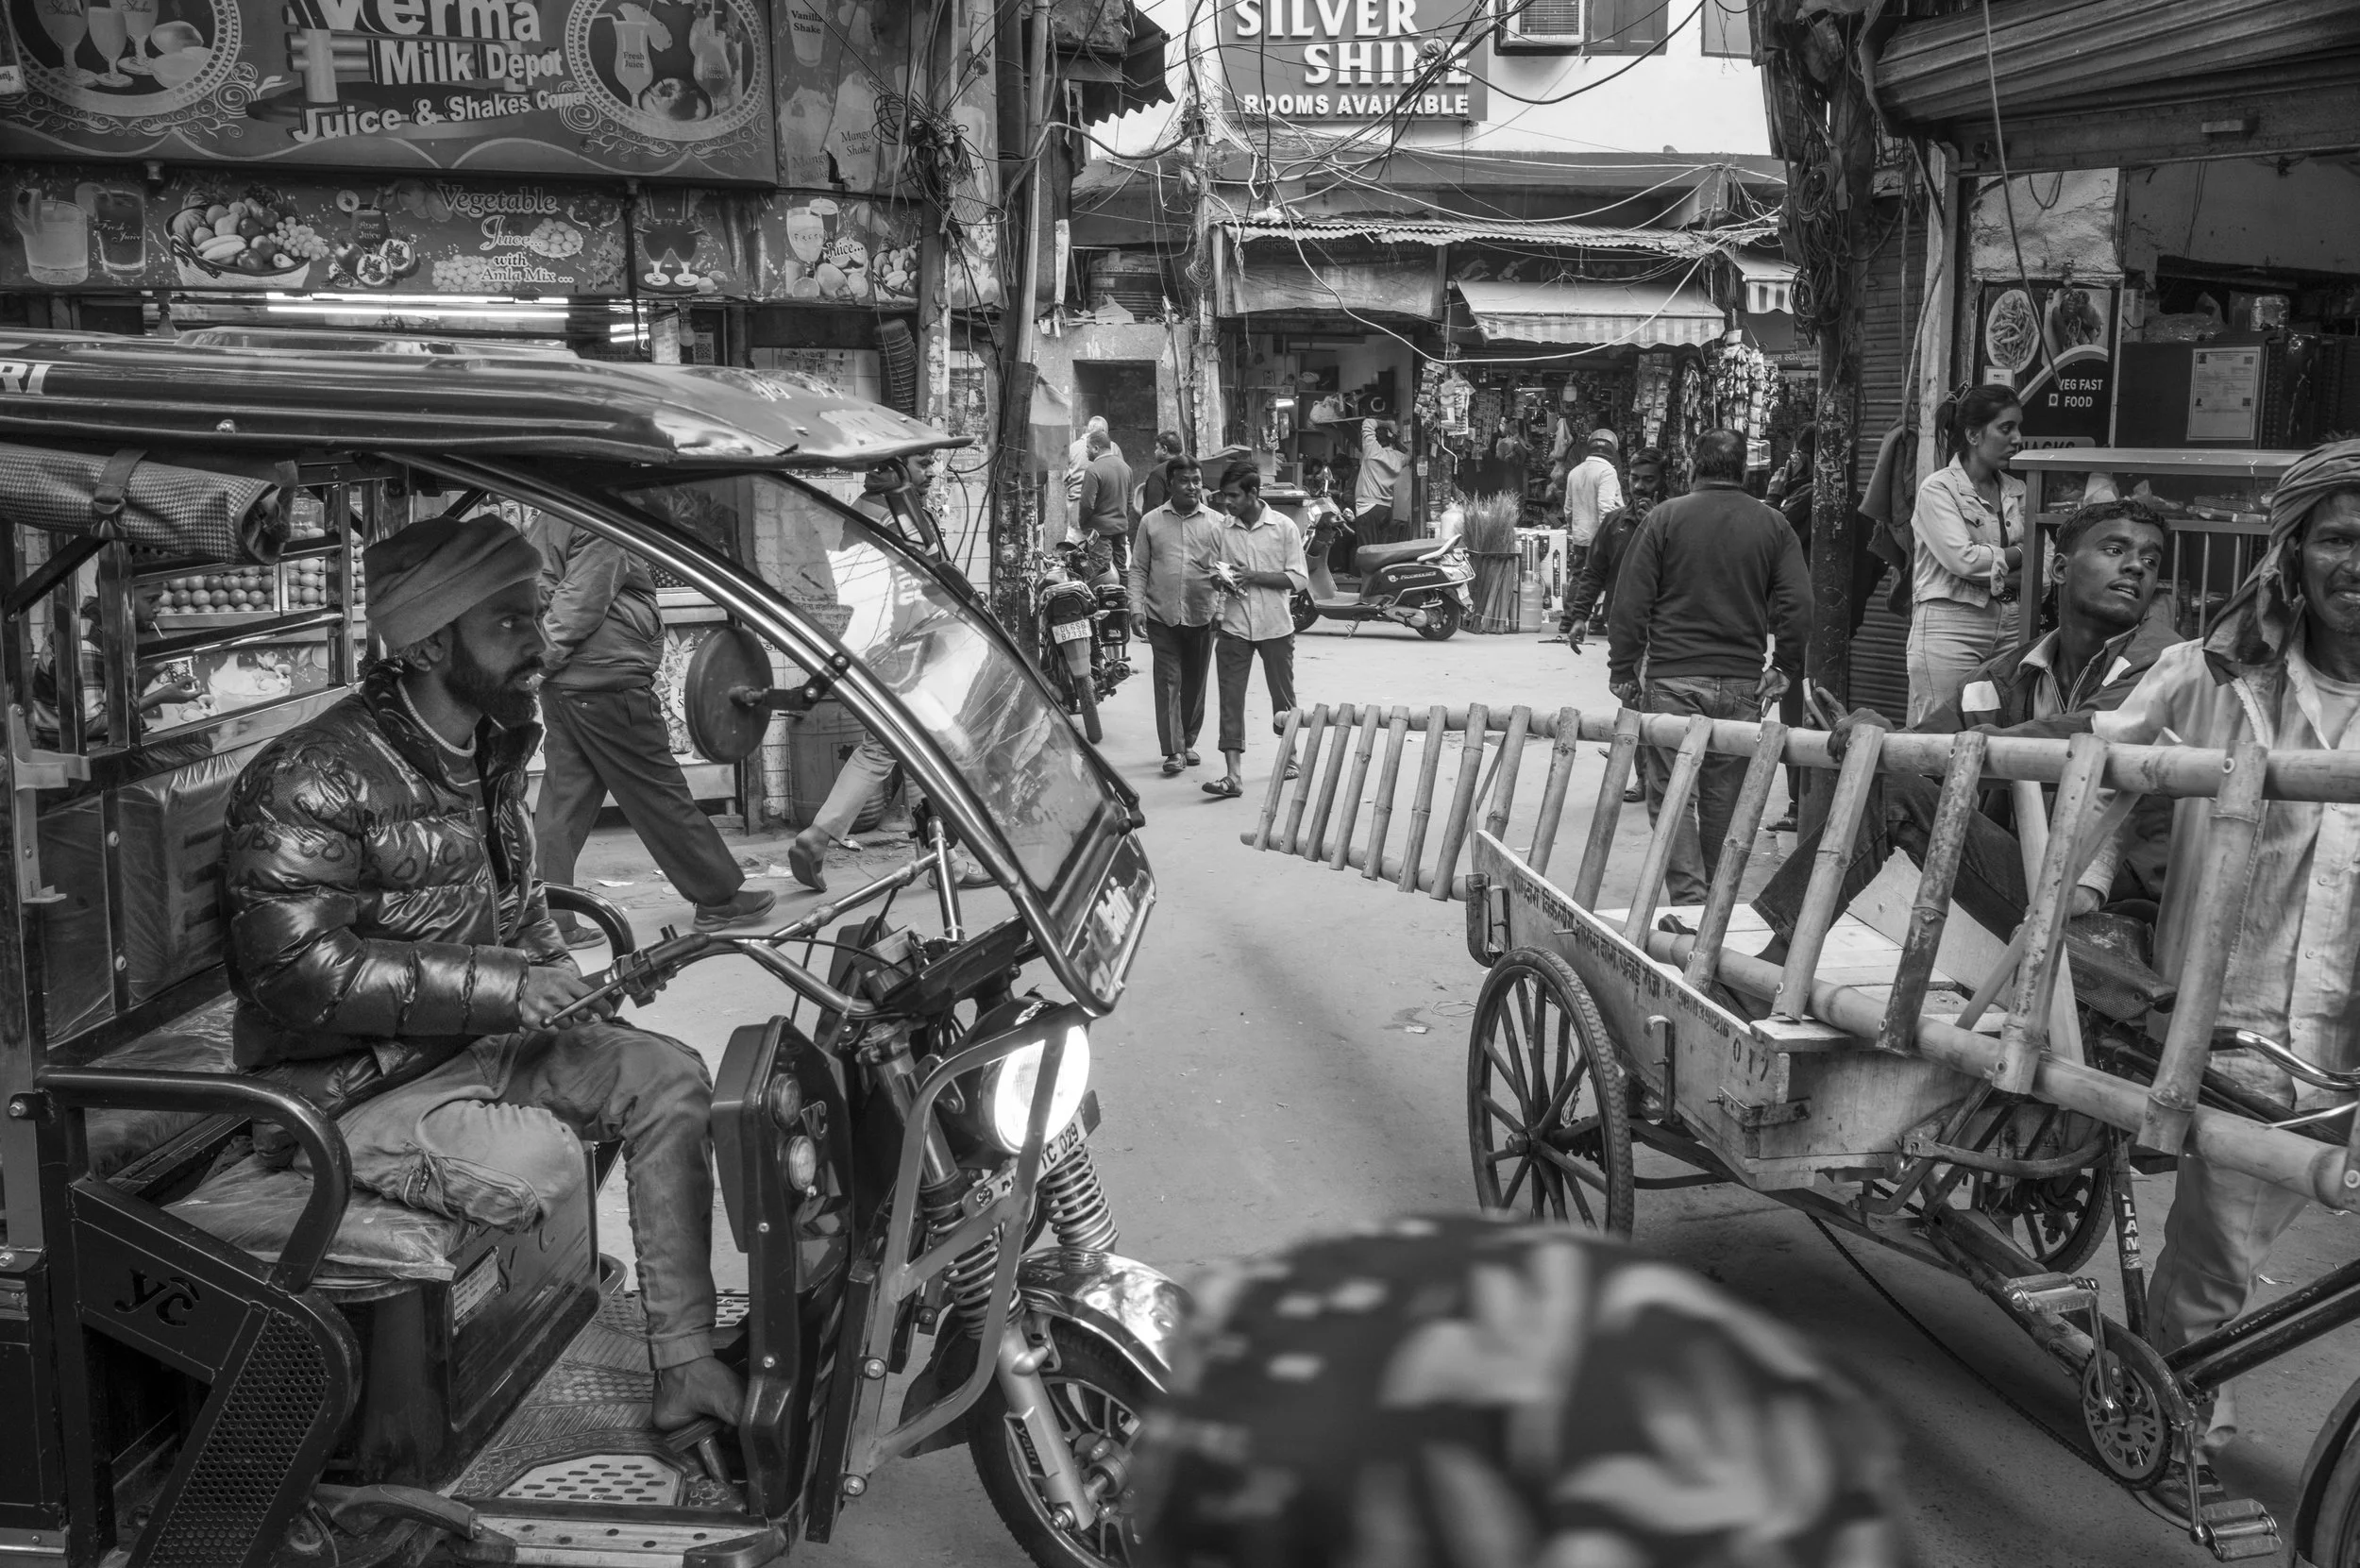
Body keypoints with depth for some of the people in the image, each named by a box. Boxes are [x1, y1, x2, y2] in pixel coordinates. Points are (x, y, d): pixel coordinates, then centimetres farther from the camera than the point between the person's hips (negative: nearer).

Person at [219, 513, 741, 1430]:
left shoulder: (490, 754, 9)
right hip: (353, 1083, -8)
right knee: (543, 1163, -30)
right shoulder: (311, 781, -20)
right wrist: (501, 985, -26)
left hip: (478, 1043, 8)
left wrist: (566, 995, 6)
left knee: (669, 1078, -6)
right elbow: (295, 971, -27)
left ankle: (685, 1367, -3)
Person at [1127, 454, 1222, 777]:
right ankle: (1173, 750, -6)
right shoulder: (1151, 522, 6)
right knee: (1168, 681, -6)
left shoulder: (1217, 523, 6)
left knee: (1194, 683, 11)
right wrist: (1137, 606, -4)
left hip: (1202, 615, 1)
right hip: (1161, 615, -1)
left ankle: (1188, 742, 26)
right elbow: (1138, 569, 7)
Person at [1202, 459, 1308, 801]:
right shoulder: (1222, 530, 4)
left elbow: (1299, 579, -6)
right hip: (1234, 628, 2)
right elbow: (1212, 577, 12)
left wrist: (1254, 576, -16)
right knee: (1230, 699, -6)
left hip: (1275, 626, -2)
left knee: (1283, 696, 12)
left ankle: (1289, 756, 32)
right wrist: (1222, 581, -12)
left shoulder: (1283, 527, -4)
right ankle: (1233, 775, -7)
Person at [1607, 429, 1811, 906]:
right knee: (1726, 798, 11)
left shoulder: (1665, 517, 1)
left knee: (1671, 793, 1)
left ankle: (1689, 898, -8)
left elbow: (1632, 600, -2)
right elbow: (1797, 603, 0)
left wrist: (1622, 670, 3)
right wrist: (1784, 668, 9)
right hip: (1742, 684, 2)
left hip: (1672, 677, -2)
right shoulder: (1773, 525, 7)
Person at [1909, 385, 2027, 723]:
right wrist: (2020, 555, -4)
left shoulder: (2016, 491, 14)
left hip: (2005, 630, 6)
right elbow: (1962, 559, -15)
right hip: (1949, 629, -6)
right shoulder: (1938, 489, -5)